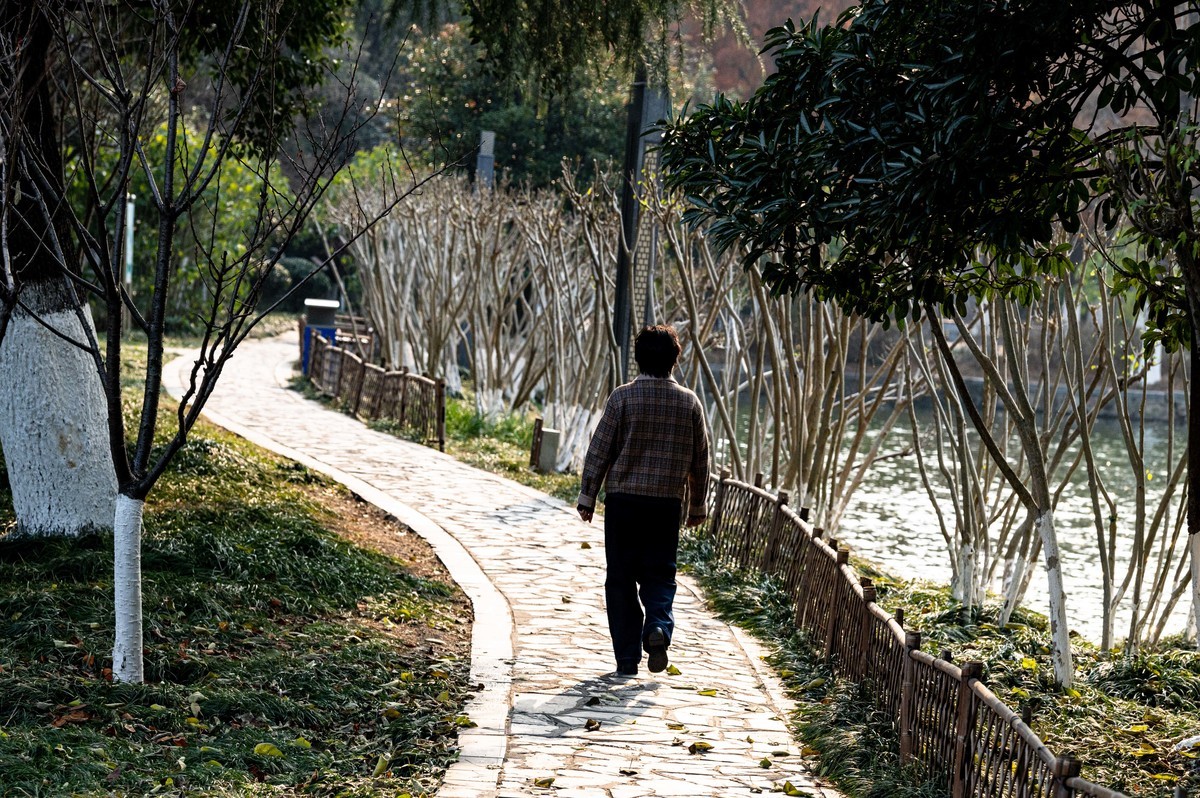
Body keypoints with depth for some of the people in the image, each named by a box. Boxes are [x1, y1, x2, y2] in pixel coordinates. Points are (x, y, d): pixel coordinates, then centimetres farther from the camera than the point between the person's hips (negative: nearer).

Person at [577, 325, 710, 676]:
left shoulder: (623, 397, -5)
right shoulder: (689, 402, 2)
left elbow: (599, 450, -5)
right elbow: (700, 459, 8)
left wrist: (587, 498, 3)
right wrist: (697, 506, 18)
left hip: (622, 501, -1)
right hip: (667, 503, 2)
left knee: (621, 578, 7)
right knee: (660, 574, 12)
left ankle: (627, 657, 7)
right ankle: (659, 627, -15)